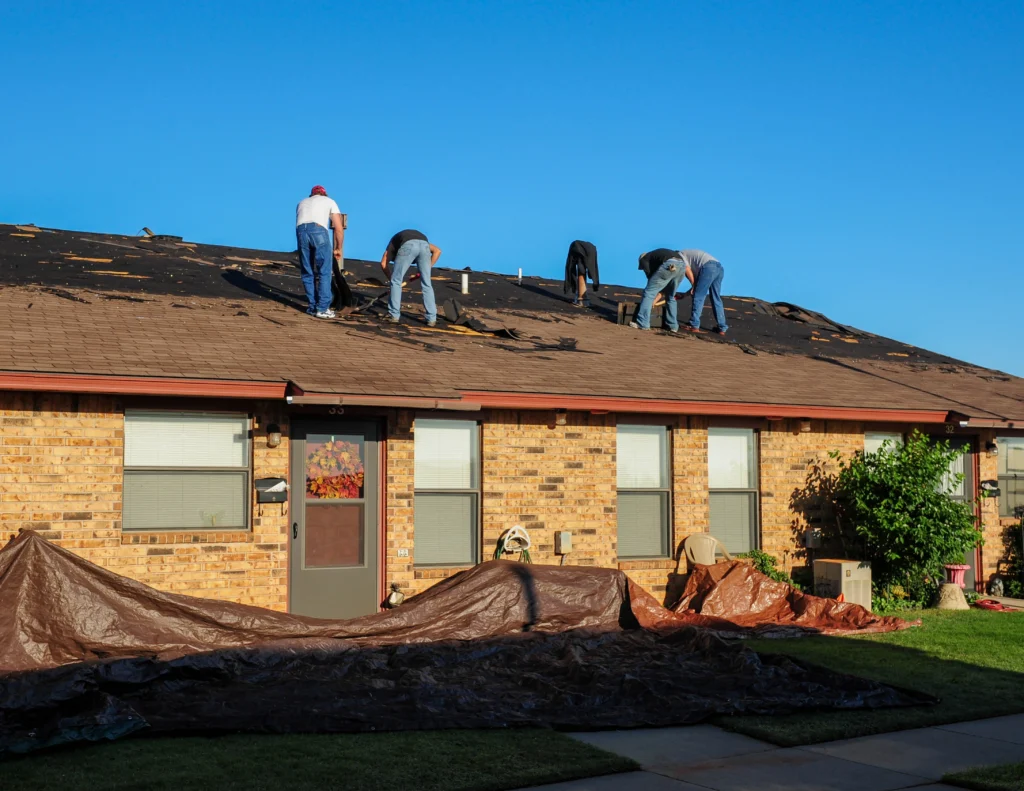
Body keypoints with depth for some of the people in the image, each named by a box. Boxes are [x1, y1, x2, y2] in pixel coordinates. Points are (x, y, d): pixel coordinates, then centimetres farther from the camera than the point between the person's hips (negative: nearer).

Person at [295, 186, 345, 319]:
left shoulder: (302, 202, 36)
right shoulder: (329, 201, 27)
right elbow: (339, 229, 19)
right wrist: (338, 248, 31)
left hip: (301, 231, 3)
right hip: (319, 231, -3)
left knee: (307, 273, 13)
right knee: (324, 272, 5)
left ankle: (313, 307, 18)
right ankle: (323, 309, 4)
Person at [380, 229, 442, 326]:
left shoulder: (395, 240, 40)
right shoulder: (422, 238, 45)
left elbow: (383, 263, 28)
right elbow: (437, 251, 27)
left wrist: (391, 278, 40)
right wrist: (428, 268, 29)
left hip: (408, 245, -3)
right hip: (424, 245, 3)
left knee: (396, 281, 14)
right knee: (426, 284, 14)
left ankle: (394, 315, 15)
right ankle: (432, 319, 14)